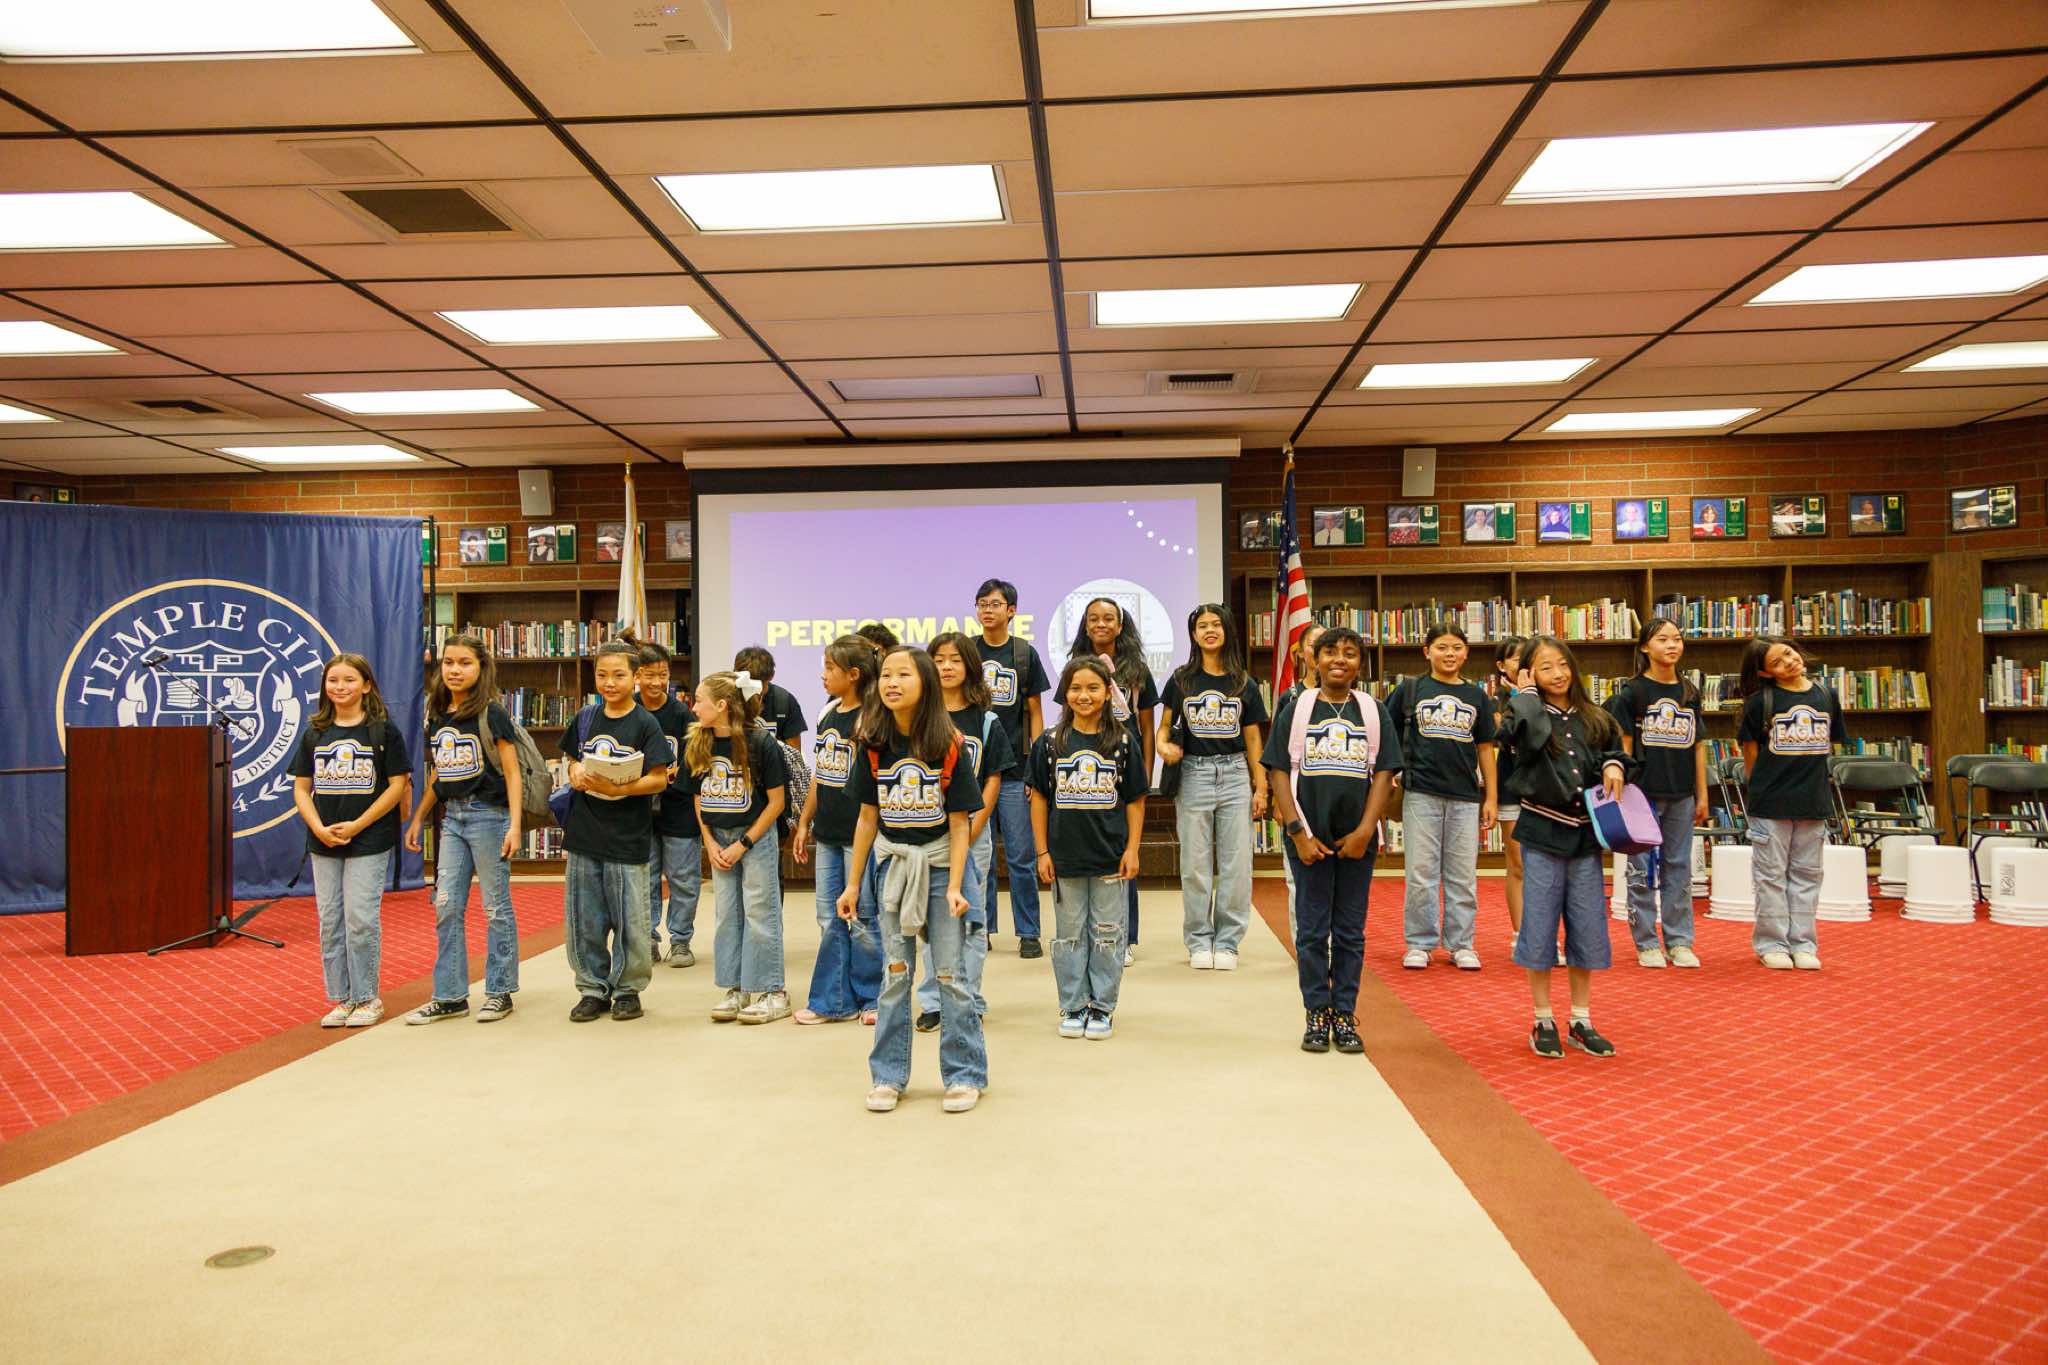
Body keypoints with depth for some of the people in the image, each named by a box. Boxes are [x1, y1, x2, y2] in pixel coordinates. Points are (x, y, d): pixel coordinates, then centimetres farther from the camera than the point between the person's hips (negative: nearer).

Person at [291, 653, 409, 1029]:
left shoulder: (383, 730, -4)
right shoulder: (315, 734, 9)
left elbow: (397, 785, -7)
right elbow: (301, 788, 9)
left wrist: (356, 826, -13)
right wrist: (319, 828, -8)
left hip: (369, 841, -5)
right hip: (323, 843, 5)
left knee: (360, 919, -5)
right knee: (330, 921, 8)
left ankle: (367, 997, 8)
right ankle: (342, 998, 18)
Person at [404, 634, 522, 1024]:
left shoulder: (491, 713, -7)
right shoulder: (437, 717, 10)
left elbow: (512, 772, -9)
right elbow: (435, 776, 19)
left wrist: (514, 825, -15)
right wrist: (417, 819, 16)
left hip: (488, 813, -6)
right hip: (452, 817, 6)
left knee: (495, 907, 3)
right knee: (446, 907, 5)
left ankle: (500, 992, 13)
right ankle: (450, 996, 13)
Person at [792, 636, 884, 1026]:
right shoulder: (827, 715, 10)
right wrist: (804, 823, 16)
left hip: (859, 833, -7)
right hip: (828, 833, 8)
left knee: (863, 918, 2)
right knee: (829, 919, 11)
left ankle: (872, 997, 16)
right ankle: (834, 1001, 19)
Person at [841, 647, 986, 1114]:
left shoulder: (948, 745, -10)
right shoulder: (873, 746, -2)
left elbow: (959, 824, -9)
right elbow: (868, 818, 4)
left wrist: (954, 886, -15)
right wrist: (853, 883, 5)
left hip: (940, 863, -3)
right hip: (894, 863, 3)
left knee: (950, 972, 1)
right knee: (894, 973, 8)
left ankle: (965, 1074, 13)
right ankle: (889, 1076, 18)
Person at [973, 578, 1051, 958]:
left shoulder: (1025, 653, 4)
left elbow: (1034, 713, 5)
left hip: (1015, 770, -1)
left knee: (1022, 856, 1)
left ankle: (1028, 933, 9)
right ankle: (981, 930, 17)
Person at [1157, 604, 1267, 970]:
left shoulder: (1244, 684, 7)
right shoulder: (1181, 680, 5)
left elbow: (1252, 739, 9)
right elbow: (1164, 727, 8)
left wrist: (1261, 788, 4)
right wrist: (1164, 747, -15)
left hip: (1235, 775, 1)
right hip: (1193, 773, -1)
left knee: (1235, 864, 1)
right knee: (1195, 864, 4)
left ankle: (1227, 943, 11)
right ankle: (1199, 941, 14)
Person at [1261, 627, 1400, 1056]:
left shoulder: (1374, 711, 6)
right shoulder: (1296, 710, 2)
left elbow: (1383, 774, 2)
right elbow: (1280, 774, -1)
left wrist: (1364, 832, -9)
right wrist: (1297, 832, -10)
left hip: (1356, 839, 1)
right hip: (1310, 838, -1)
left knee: (1350, 932, 8)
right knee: (1312, 931, 5)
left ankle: (1345, 1015, 18)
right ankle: (1317, 1015, 15)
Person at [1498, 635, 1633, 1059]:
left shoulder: (1594, 719, 7)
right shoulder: (1527, 713, -5)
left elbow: (1615, 752, 16)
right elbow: (1530, 728, -27)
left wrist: (1614, 766, -7)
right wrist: (1526, 693, -11)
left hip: (1585, 834, 4)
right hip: (1543, 834, -4)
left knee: (1588, 929, 9)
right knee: (1540, 928, 3)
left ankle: (1581, 1021, 23)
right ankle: (1543, 1022, 16)